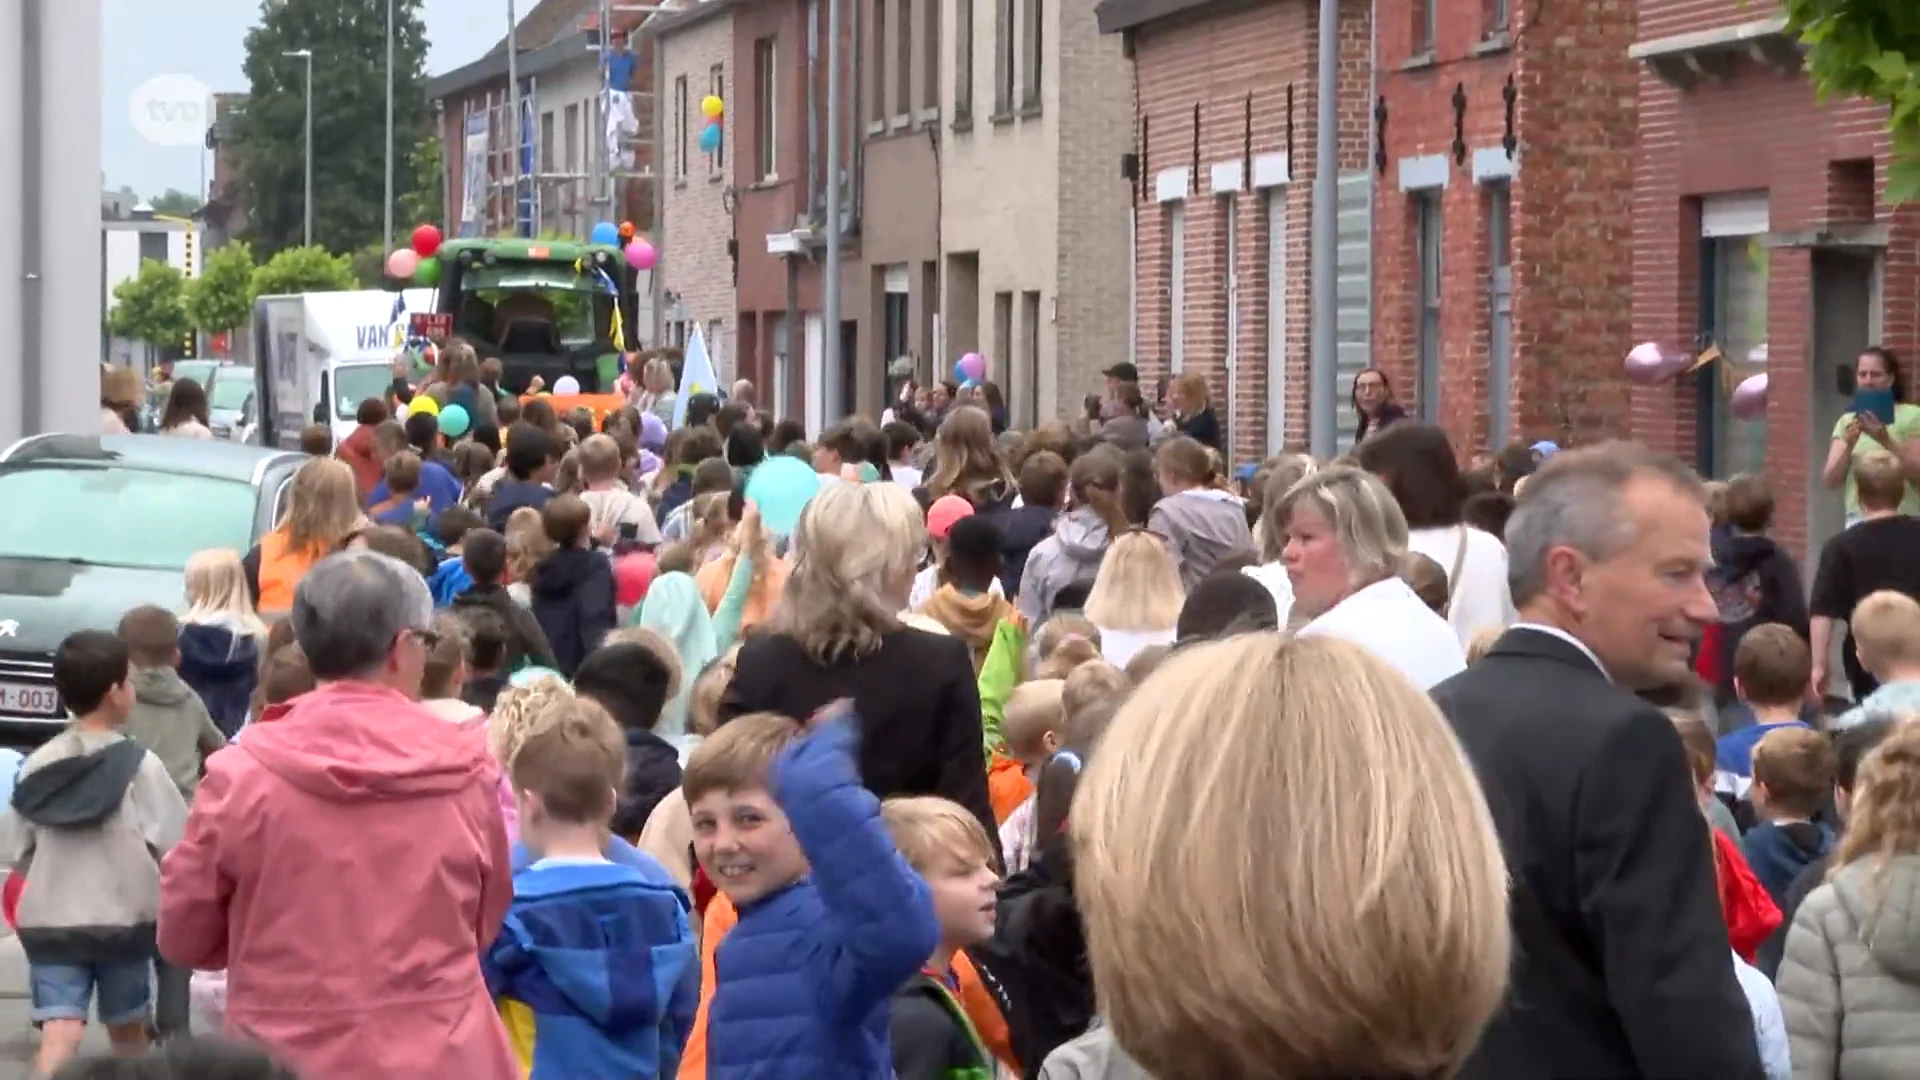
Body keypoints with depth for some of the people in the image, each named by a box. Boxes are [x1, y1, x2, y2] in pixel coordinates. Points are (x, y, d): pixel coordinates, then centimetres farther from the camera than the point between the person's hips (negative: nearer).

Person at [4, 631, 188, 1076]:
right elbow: (174, 844, -11)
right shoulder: (139, 764, -10)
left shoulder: (38, 764, 2)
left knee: (59, 1034, -8)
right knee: (127, 1028, 18)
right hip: (123, 917, -2)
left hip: (49, 920, 2)